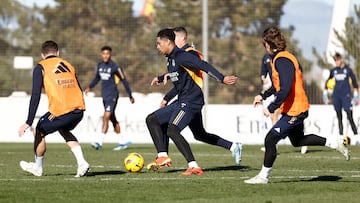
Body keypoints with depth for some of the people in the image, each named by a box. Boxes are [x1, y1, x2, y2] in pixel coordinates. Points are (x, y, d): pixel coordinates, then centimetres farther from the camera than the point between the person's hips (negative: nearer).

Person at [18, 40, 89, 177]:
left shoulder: (41, 67, 6)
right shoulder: (68, 65, 22)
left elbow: (36, 95, -4)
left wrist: (28, 123, -6)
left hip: (60, 110, -6)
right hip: (78, 109, 6)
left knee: (39, 132, 19)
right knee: (64, 130, 32)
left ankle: (37, 168, 32)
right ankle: (82, 163, 17)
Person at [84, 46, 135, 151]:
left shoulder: (115, 67, -11)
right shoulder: (100, 65, 9)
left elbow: (124, 81, -4)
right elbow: (97, 78, 25)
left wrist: (130, 96, 0)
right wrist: (89, 87, 10)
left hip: (112, 95, -8)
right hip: (104, 96, 8)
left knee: (106, 117, -17)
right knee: (113, 119, 13)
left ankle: (99, 142, -23)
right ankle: (122, 143, 22)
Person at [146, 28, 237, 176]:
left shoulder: (180, 56, -15)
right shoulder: (171, 59, 16)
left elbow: (203, 66, -22)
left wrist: (222, 79, -29)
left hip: (191, 101, -11)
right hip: (181, 102, 11)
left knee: (172, 131, -24)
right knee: (152, 119, 10)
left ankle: (194, 166, -25)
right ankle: (163, 156, 3)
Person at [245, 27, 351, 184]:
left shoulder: (281, 60, -22)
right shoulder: (278, 58, 11)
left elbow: (285, 89, -31)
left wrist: (271, 108, -28)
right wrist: (263, 96, 24)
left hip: (294, 110, -11)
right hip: (297, 108, 11)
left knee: (270, 140, -8)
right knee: (297, 141, 24)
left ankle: (263, 176, 1)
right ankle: (337, 143, 25)